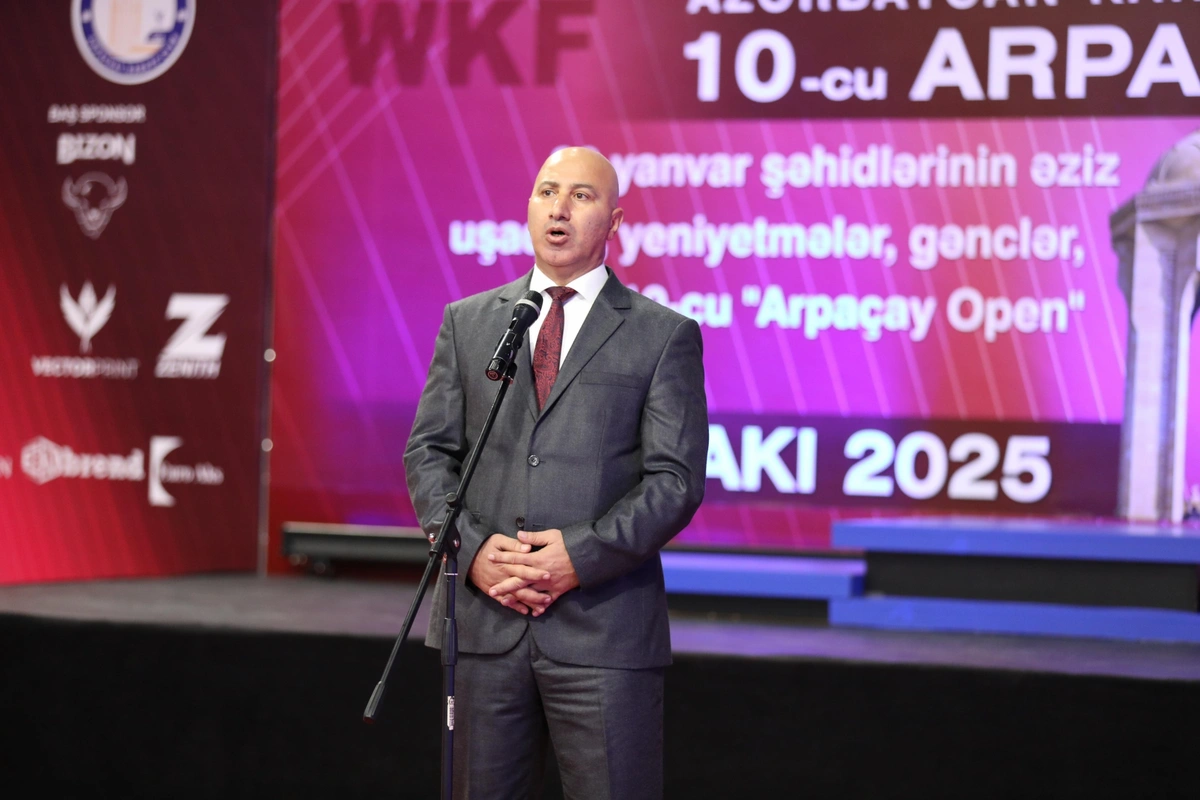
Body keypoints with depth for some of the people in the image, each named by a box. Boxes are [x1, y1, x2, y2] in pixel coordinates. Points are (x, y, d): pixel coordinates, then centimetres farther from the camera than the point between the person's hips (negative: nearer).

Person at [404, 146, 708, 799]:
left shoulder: (664, 335, 3)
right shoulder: (467, 322, 13)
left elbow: (675, 478, -3)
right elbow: (429, 451, 9)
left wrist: (583, 555, -15)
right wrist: (472, 549, -8)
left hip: (603, 624, -3)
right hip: (483, 618, 3)